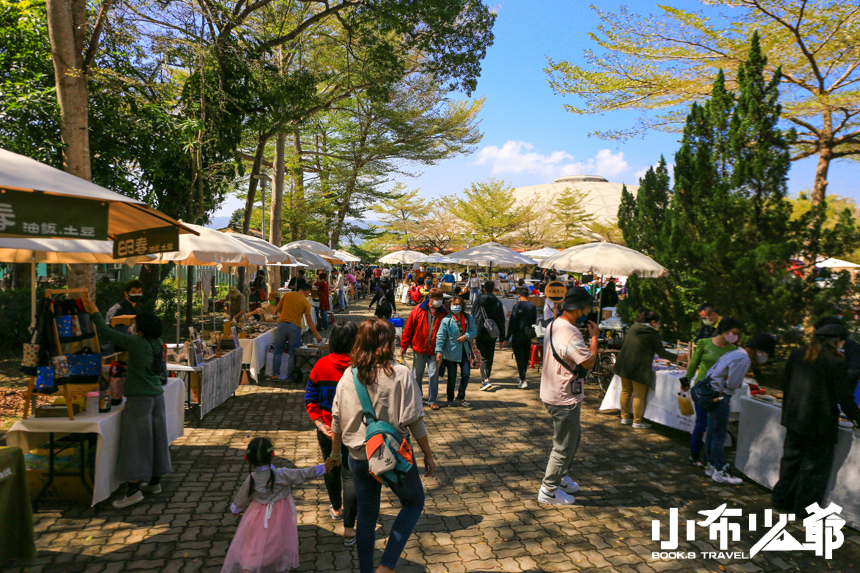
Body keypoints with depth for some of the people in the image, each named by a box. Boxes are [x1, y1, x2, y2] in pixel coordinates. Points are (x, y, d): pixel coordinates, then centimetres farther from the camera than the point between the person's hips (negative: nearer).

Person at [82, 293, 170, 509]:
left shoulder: (136, 342, -15)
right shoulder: (157, 343, 5)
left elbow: (106, 333, -13)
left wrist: (94, 311, -3)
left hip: (139, 398, -8)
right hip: (157, 395, 8)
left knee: (135, 441, -3)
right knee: (156, 438, 14)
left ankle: (133, 489, -2)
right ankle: (155, 482, 25)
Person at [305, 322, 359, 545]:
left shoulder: (321, 365, -7)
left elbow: (310, 399, -4)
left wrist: (320, 423, -4)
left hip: (327, 430, 4)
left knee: (331, 468, 24)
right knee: (351, 475, 4)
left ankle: (337, 508, 46)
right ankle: (349, 528, 5)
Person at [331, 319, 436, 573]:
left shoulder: (349, 376, -3)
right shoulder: (400, 374, -15)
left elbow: (337, 421, 4)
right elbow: (414, 420, -14)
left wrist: (335, 452, 19)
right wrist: (428, 455, -2)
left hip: (359, 458, 4)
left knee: (366, 515, 20)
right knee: (414, 503, 19)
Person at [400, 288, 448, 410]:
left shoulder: (443, 313, -2)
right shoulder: (418, 310, -5)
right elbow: (408, 329, 0)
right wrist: (404, 346, 1)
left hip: (434, 350, 0)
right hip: (419, 349, 0)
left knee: (434, 375, -1)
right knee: (417, 375, 12)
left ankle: (432, 400, 12)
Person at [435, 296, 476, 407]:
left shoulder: (468, 318, 3)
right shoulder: (446, 320, -8)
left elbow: (473, 332, 9)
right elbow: (440, 336, -10)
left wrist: (466, 336, -12)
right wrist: (439, 351, -18)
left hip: (464, 351, 3)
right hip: (451, 352, -3)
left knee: (466, 374, 3)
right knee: (451, 377, 6)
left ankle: (461, 397, 25)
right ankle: (450, 398, 25)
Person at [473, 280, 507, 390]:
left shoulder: (478, 300, -1)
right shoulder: (497, 303, 0)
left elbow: (473, 317, 2)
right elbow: (501, 322, 1)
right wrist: (502, 339, 4)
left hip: (479, 333, -1)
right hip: (492, 335, 1)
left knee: (484, 357, 0)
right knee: (489, 357, 13)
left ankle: (485, 380, -17)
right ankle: (485, 379, 22)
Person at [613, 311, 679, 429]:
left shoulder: (632, 328, 10)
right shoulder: (653, 334, -9)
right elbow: (662, 353, -2)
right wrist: (677, 357, 12)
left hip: (624, 365, 7)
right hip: (639, 368, -7)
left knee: (626, 391, 16)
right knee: (639, 395, 3)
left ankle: (625, 417, 25)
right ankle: (637, 421, 10)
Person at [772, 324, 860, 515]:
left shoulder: (796, 355, 3)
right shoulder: (837, 363, -15)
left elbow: (785, 382, 11)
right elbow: (844, 397, -12)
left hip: (793, 418, 6)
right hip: (820, 422, -6)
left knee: (790, 459, 18)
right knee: (815, 465, 8)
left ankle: (782, 499, 27)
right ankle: (805, 507, 17)